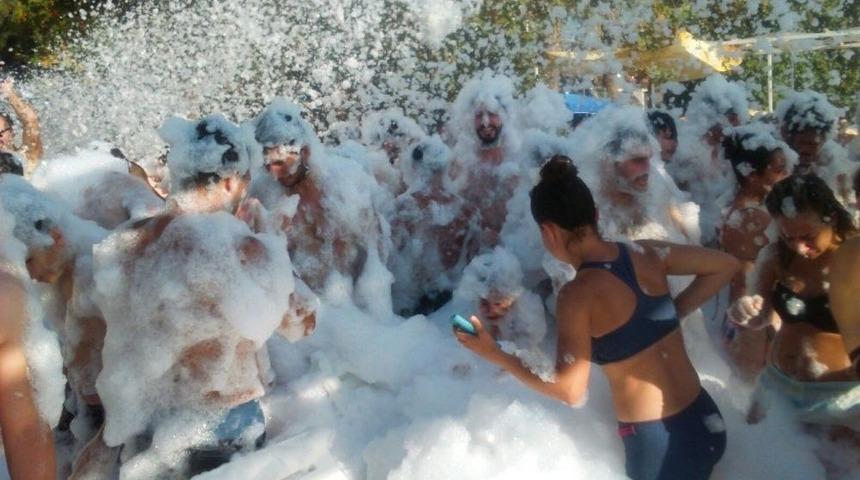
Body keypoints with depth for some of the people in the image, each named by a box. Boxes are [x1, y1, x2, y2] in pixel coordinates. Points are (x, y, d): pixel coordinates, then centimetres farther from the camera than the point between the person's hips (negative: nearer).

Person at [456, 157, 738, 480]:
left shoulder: (577, 295, -20)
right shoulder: (646, 253, -3)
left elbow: (570, 391, -20)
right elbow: (726, 265, 8)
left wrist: (495, 355, -13)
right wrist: (674, 311, 8)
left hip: (655, 442, -5)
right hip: (704, 421, 5)